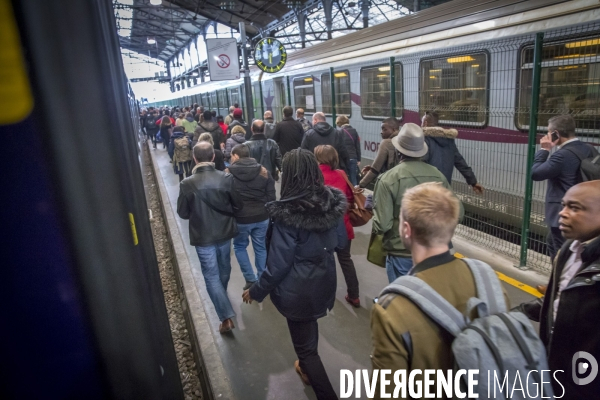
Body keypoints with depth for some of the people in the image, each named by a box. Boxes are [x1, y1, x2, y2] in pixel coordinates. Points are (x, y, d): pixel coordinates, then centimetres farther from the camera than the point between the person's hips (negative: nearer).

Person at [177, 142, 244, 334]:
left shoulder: (187, 184, -18)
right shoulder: (226, 178, -15)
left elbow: (183, 213, -6)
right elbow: (238, 205, -5)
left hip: (203, 236, -2)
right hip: (224, 232, 3)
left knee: (211, 275, 7)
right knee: (224, 267, 26)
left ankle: (226, 317, 3)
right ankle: (222, 292, 53)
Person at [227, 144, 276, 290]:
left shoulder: (229, 173, -7)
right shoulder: (263, 171, 1)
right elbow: (271, 196, 1)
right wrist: (266, 212, 13)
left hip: (241, 218, -2)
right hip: (262, 217, 3)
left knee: (239, 247, 19)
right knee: (260, 248, 17)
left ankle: (251, 279, 16)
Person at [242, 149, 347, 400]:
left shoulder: (288, 214, -26)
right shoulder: (333, 202, -10)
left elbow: (278, 263, -20)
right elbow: (341, 242, 4)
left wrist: (256, 291, -5)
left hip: (298, 291, -7)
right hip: (324, 282, 7)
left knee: (305, 343, 12)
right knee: (309, 327, 31)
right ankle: (308, 368, 55)